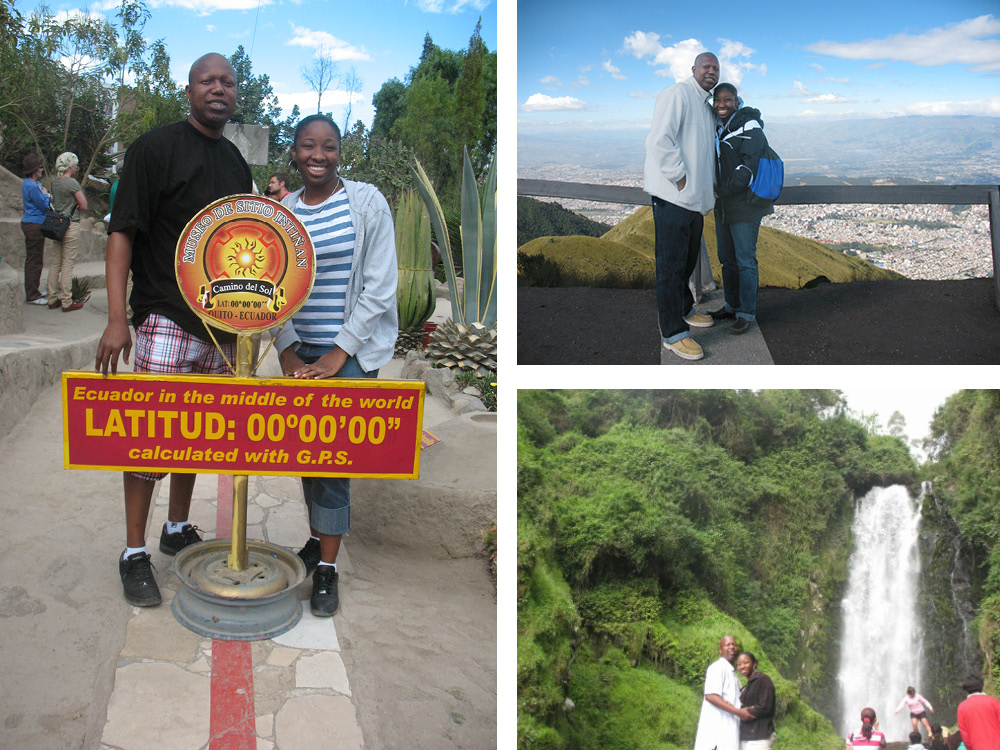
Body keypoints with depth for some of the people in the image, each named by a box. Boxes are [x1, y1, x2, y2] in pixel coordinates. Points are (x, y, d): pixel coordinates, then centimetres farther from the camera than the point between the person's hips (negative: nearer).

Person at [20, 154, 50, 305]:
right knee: (35, 261, -6)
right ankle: (32, 296, -2)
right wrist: (46, 195, 1)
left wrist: (44, 196, 2)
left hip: (29, 223, 11)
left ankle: (31, 292, 26)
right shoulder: (32, 186, -19)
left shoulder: (29, 183, 13)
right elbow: (45, 206, -14)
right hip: (34, 225, -11)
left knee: (32, 260, 17)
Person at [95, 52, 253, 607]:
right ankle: (134, 552, 7)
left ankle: (177, 529, 28)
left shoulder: (236, 164, 14)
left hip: (220, 322, 6)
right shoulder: (156, 147, -4)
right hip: (165, 317, -6)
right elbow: (121, 232, -9)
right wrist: (116, 319, -17)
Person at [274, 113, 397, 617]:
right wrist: (288, 352, -2)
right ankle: (316, 540, 26)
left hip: (352, 351, -4)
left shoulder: (366, 202, -5)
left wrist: (339, 353, -11)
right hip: (300, 350, 4)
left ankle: (327, 568, 2)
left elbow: (380, 288, -8)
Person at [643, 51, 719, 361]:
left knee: (688, 259, 21)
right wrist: (680, 178, -19)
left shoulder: (707, 107, 21)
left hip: (695, 198, 10)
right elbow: (660, 140, -20)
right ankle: (673, 332, -1)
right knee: (671, 265, -5)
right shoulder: (677, 94, -9)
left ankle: (684, 310, 38)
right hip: (673, 196, -10)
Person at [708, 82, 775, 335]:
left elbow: (748, 168, -19)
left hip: (744, 207, -8)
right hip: (722, 206, 8)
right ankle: (732, 305, 30)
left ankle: (746, 314, 5)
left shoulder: (750, 129, -11)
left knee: (745, 260, -3)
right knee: (727, 258, 16)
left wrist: (724, 190, -18)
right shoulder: (718, 129, 13)